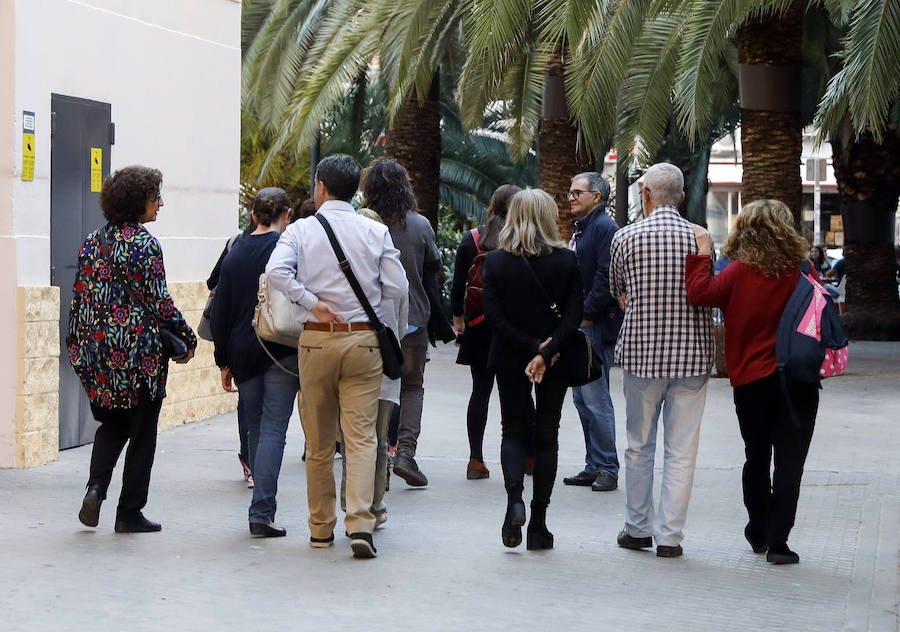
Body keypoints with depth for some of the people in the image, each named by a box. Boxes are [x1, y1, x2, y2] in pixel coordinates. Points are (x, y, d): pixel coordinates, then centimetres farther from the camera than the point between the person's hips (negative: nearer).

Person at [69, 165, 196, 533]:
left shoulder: (93, 241, 7)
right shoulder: (144, 244, -13)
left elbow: (80, 296, 11)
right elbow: (159, 302, -14)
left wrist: (77, 345, 18)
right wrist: (187, 339, -1)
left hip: (97, 348, 6)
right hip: (139, 351, -6)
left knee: (112, 423, 19)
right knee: (142, 432, 5)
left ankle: (96, 486, -3)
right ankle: (129, 513, 10)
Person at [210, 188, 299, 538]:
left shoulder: (235, 254, 7)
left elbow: (220, 312, 10)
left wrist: (224, 362, 16)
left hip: (243, 353, 4)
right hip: (282, 353, -4)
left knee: (255, 429, 15)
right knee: (273, 431, -6)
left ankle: (263, 506, 22)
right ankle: (262, 512, -13)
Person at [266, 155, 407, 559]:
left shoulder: (301, 230, -1)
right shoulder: (376, 233, 1)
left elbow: (276, 271, -18)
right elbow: (398, 287, -2)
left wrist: (314, 302, -10)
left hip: (316, 340, 0)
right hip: (363, 341, 0)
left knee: (319, 441, 11)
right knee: (361, 436, -1)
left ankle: (320, 528, 19)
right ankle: (360, 523, -16)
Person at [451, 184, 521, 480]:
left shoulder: (471, 239, 1)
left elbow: (458, 284, 4)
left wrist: (457, 318, 14)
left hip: (479, 327, 2)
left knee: (480, 390, 7)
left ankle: (476, 460, 3)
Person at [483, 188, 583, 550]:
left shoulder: (496, 261, -5)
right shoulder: (566, 260, -6)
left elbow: (494, 316, -11)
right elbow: (573, 315, -13)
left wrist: (531, 347, -12)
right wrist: (546, 352, -17)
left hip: (510, 359, 0)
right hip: (556, 361, 0)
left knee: (514, 431, 14)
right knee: (546, 435, 9)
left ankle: (514, 498, -13)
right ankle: (538, 523, 7)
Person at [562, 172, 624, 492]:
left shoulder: (605, 227, -11)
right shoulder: (580, 229, 20)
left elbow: (606, 277, -19)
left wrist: (586, 315, -18)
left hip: (596, 325, -10)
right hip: (578, 325, 10)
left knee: (596, 399, -9)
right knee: (582, 398, 11)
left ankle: (607, 468, -3)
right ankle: (594, 466, 17)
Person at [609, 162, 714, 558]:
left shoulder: (626, 238, -4)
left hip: (641, 352, 0)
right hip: (692, 354, 0)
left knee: (639, 446, 13)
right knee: (681, 448, 3)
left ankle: (638, 528, 20)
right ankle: (670, 536, 3)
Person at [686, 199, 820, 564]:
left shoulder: (740, 272, -9)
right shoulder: (800, 272, -2)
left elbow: (700, 293, -21)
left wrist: (701, 253, -12)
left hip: (750, 380, 1)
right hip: (797, 380, 0)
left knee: (756, 458, 17)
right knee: (789, 461, 1)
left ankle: (759, 533, 31)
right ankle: (777, 541, -4)